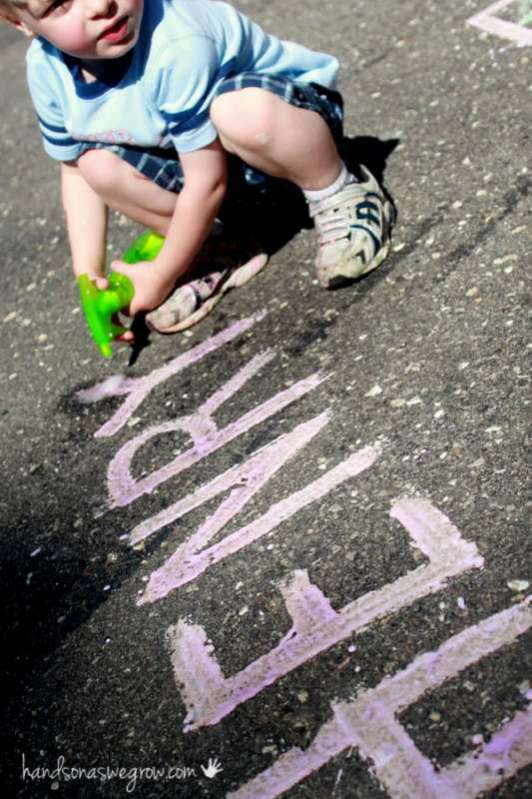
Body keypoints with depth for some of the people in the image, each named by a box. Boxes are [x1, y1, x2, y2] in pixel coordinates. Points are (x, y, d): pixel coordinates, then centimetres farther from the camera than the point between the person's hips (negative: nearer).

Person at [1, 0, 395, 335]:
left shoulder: (175, 45, -36)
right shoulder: (47, 71, -15)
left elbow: (207, 182, -29)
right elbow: (76, 171, 1)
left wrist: (160, 277, -17)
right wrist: (88, 275, -7)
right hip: (201, 150, 7)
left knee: (242, 112, -40)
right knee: (98, 163, -15)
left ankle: (339, 193, -12)